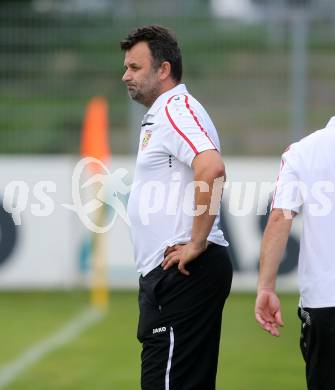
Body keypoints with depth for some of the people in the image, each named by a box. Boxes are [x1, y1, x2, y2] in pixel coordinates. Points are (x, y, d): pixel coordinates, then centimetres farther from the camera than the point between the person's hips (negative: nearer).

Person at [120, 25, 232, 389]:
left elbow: (212, 168, -29)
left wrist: (197, 244, -23)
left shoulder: (176, 109, -12)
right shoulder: (160, 114, 21)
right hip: (170, 274, 11)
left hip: (182, 274, -11)